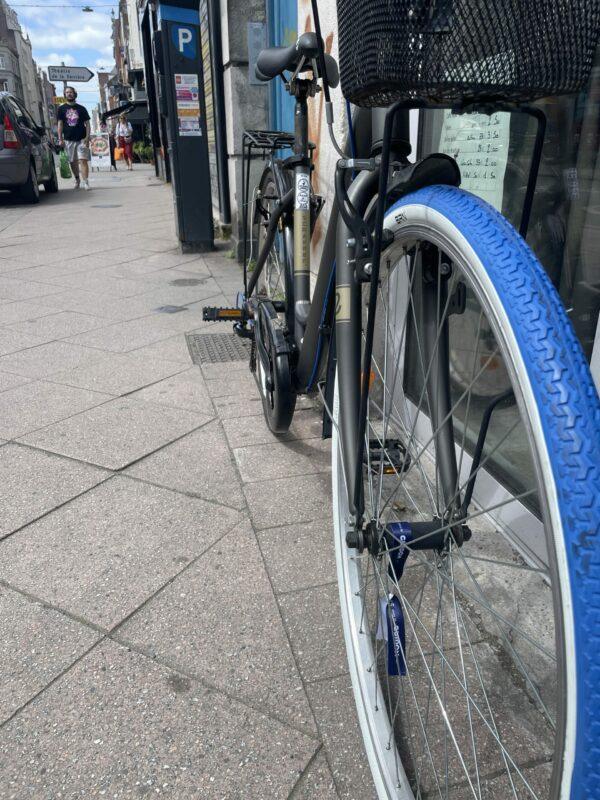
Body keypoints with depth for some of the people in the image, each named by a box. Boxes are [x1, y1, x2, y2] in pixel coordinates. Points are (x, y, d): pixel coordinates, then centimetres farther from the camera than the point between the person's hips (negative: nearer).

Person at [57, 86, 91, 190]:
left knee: (83, 160, -13)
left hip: (81, 139, -2)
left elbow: (87, 123, 7)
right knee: (73, 162, 7)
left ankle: (85, 182, -17)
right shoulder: (62, 109, 10)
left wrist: (87, 137, -6)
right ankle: (77, 180, 21)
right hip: (68, 140, 2)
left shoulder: (81, 108, 9)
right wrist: (60, 139, -1)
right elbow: (60, 124, 8)